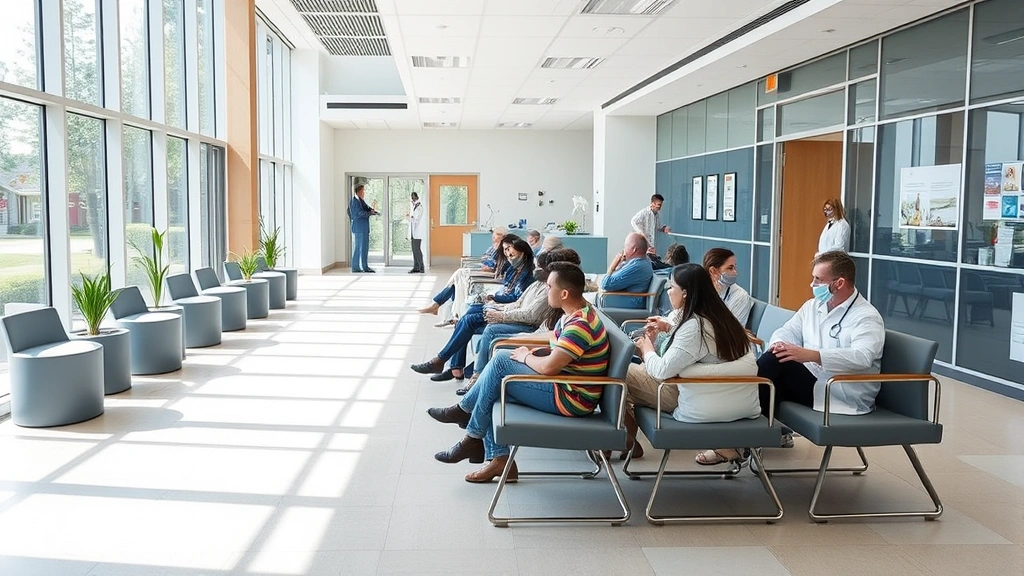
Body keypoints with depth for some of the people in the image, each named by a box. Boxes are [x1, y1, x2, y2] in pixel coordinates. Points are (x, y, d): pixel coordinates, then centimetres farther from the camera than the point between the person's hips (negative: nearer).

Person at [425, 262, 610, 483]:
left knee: (500, 362, -16)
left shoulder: (581, 324, -24)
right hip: (564, 386, 10)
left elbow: (549, 367, -29)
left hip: (571, 399, -10)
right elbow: (558, 351, 19)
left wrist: (525, 358, -9)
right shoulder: (576, 313, 8)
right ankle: (499, 459, 0)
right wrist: (532, 352, 1)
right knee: (493, 391, 5)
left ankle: (463, 410, 3)